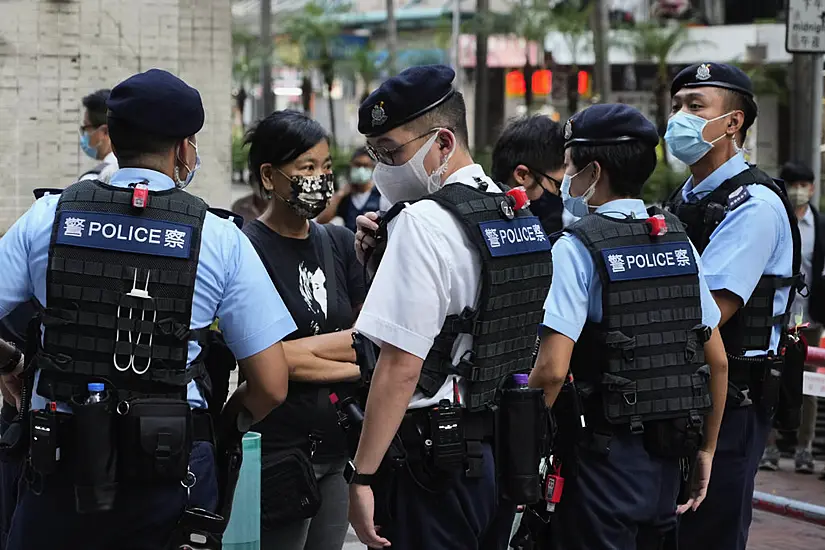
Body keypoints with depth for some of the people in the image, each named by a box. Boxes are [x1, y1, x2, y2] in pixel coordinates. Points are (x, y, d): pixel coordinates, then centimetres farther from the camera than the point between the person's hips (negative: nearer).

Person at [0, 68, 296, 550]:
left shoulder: (48, 218, 0)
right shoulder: (220, 238, -4)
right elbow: (271, 386, -5)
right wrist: (229, 423, 16)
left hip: (62, 460, 2)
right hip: (172, 472, -1)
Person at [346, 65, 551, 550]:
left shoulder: (425, 223, -16)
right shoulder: (524, 219, 11)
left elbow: (401, 366, -21)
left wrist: (362, 476, -18)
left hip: (436, 458, -9)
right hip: (508, 451, 9)